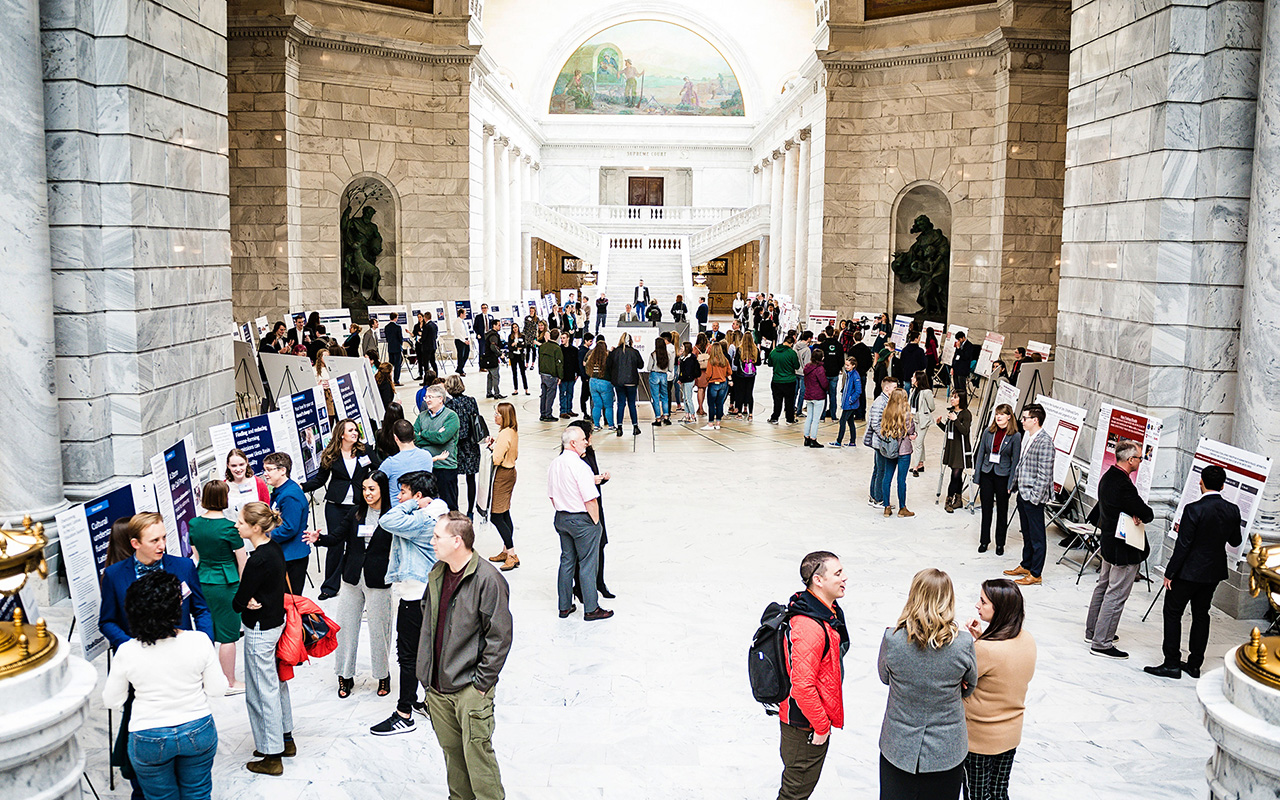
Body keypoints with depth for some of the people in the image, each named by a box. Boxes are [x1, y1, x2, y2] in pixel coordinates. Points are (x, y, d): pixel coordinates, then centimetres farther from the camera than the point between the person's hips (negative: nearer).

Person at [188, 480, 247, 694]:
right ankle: (230, 683, 15)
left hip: (202, 581, 6)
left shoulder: (194, 524, -1)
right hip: (226, 584, -6)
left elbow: (196, 555, 11)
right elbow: (242, 560, -10)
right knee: (228, 634, 5)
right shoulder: (230, 527, -17)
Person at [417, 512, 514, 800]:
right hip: (438, 685, 7)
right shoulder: (437, 574, 7)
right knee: (451, 750, 15)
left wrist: (481, 683, -13)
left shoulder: (488, 579, -16)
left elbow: (499, 637, -14)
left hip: (471, 687, -7)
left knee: (477, 751, -4)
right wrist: (427, 672, 13)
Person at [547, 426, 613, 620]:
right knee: (588, 564, 2)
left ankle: (564, 606, 23)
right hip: (582, 519, -8)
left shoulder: (554, 463, 3)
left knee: (566, 560, 16)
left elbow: (551, 495, 12)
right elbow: (590, 500, -22)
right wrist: (595, 522, -10)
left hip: (561, 518, 8)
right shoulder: (579, 466, -22)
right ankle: (591, 609, 9)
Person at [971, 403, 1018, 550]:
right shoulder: (988, 432, 2)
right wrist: (977, 477, 2)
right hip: (986, 473, 3)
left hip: (1003, 476, -3)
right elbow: (980, 454, 5)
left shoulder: (1015, 436, -7)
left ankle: (1000, 543, 20)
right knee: (986, 509, 8)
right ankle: (984, 541, 20)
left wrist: (1011, 483, -9)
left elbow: (1015, 460, -6)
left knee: (1002, 511, 8)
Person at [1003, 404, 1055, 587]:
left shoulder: (1044, 442, -19)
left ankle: (1035, 574, 9)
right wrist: (1013, 484, 17)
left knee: (1037, 536, 2)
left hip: (1034, 496, -9)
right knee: (1027, 534, 21)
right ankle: (1025, 566, 33)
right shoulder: (1026, 436, 9)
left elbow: (1044, 474, -20)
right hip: (1022, 492, 9)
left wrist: (1035, 496, -19)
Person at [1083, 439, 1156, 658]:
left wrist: (1134, 515, -1)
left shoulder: (1108, 477, 4)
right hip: (1125, 549, -10)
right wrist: (1140, 516, 0)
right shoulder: (1123, 485, -26)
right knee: (1116, 595, -3)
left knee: (1103, 587, 22)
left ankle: (1093, 631, 35)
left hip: (1109, 542, 10)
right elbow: (1147, 514, -23)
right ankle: (1101, 644, 1)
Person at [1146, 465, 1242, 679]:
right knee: (1201, 615, 16)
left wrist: (1170, 573, -12)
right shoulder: (1233, 510, -4)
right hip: (1214, 572, 6)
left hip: (1189, 572, -6)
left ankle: (1172, 663, 4)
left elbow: (1183, 545, -19)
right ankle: (1194, 664, 22)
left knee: (1172, 613, 5)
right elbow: (1235, 541, 10)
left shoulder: (1194, 509, -21)